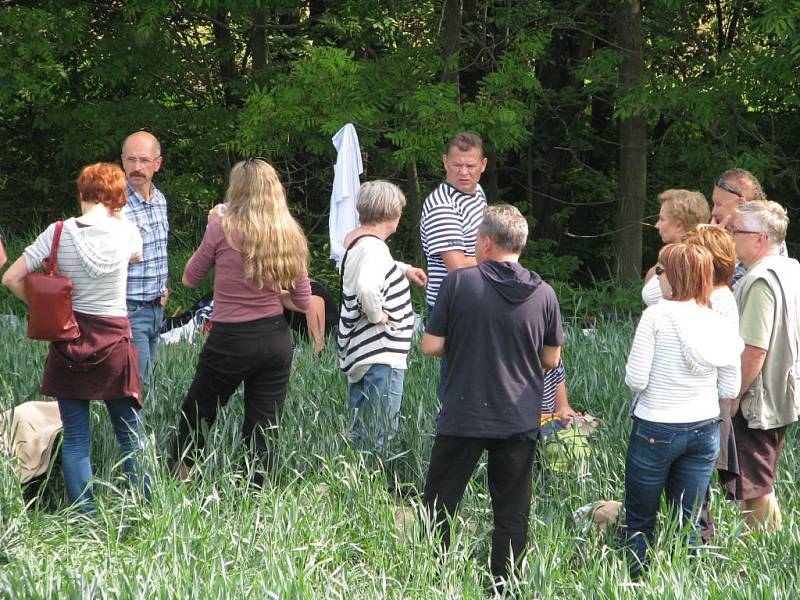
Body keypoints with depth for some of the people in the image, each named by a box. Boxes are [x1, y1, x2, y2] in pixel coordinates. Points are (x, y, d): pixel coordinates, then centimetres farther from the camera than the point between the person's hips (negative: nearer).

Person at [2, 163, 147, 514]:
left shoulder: (59, 232, -7)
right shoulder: (126, 233, -4)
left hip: (68, 340, 0)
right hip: (114, 339, 0)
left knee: (75, 436, 5)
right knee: (130, 434, 11)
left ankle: (85, 516, 2)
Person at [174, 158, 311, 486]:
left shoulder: (224, 228, -10)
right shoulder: (290, 235, 2)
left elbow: (189, 278, 4)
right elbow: (303, 302, 5)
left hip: (230, 340, -4)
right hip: (276, 339, 4)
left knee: (195, 418, 15)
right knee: (264, 432, 7)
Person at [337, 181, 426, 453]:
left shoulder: (353, 239, 10)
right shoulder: (373, 247, -20)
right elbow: (367, 288, -39)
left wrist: (404, 269, 36)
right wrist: (377, 315, -22)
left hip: (356, 351, 10)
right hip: (381, 357, -10)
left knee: (360, 431, 16)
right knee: (379, 440, -8)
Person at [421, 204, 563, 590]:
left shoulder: (459, 282, -10)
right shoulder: (543, 294, -2)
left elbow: (431, 345, -7)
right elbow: (551, 359, 6)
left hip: (463, 417, -2)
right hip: (519, 421, 2)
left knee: (438, 504, 10)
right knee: (512, 513, 9)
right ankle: (503, 583, 9)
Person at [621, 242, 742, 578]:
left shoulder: (657, 315, -14)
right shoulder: (719, 325, 0)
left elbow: (636, 380, -16)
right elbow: (730, 390, 4)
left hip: (656, 430, -4)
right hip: (705, 430, 4)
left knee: (640, 519, 9)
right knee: (689, 521, 11)